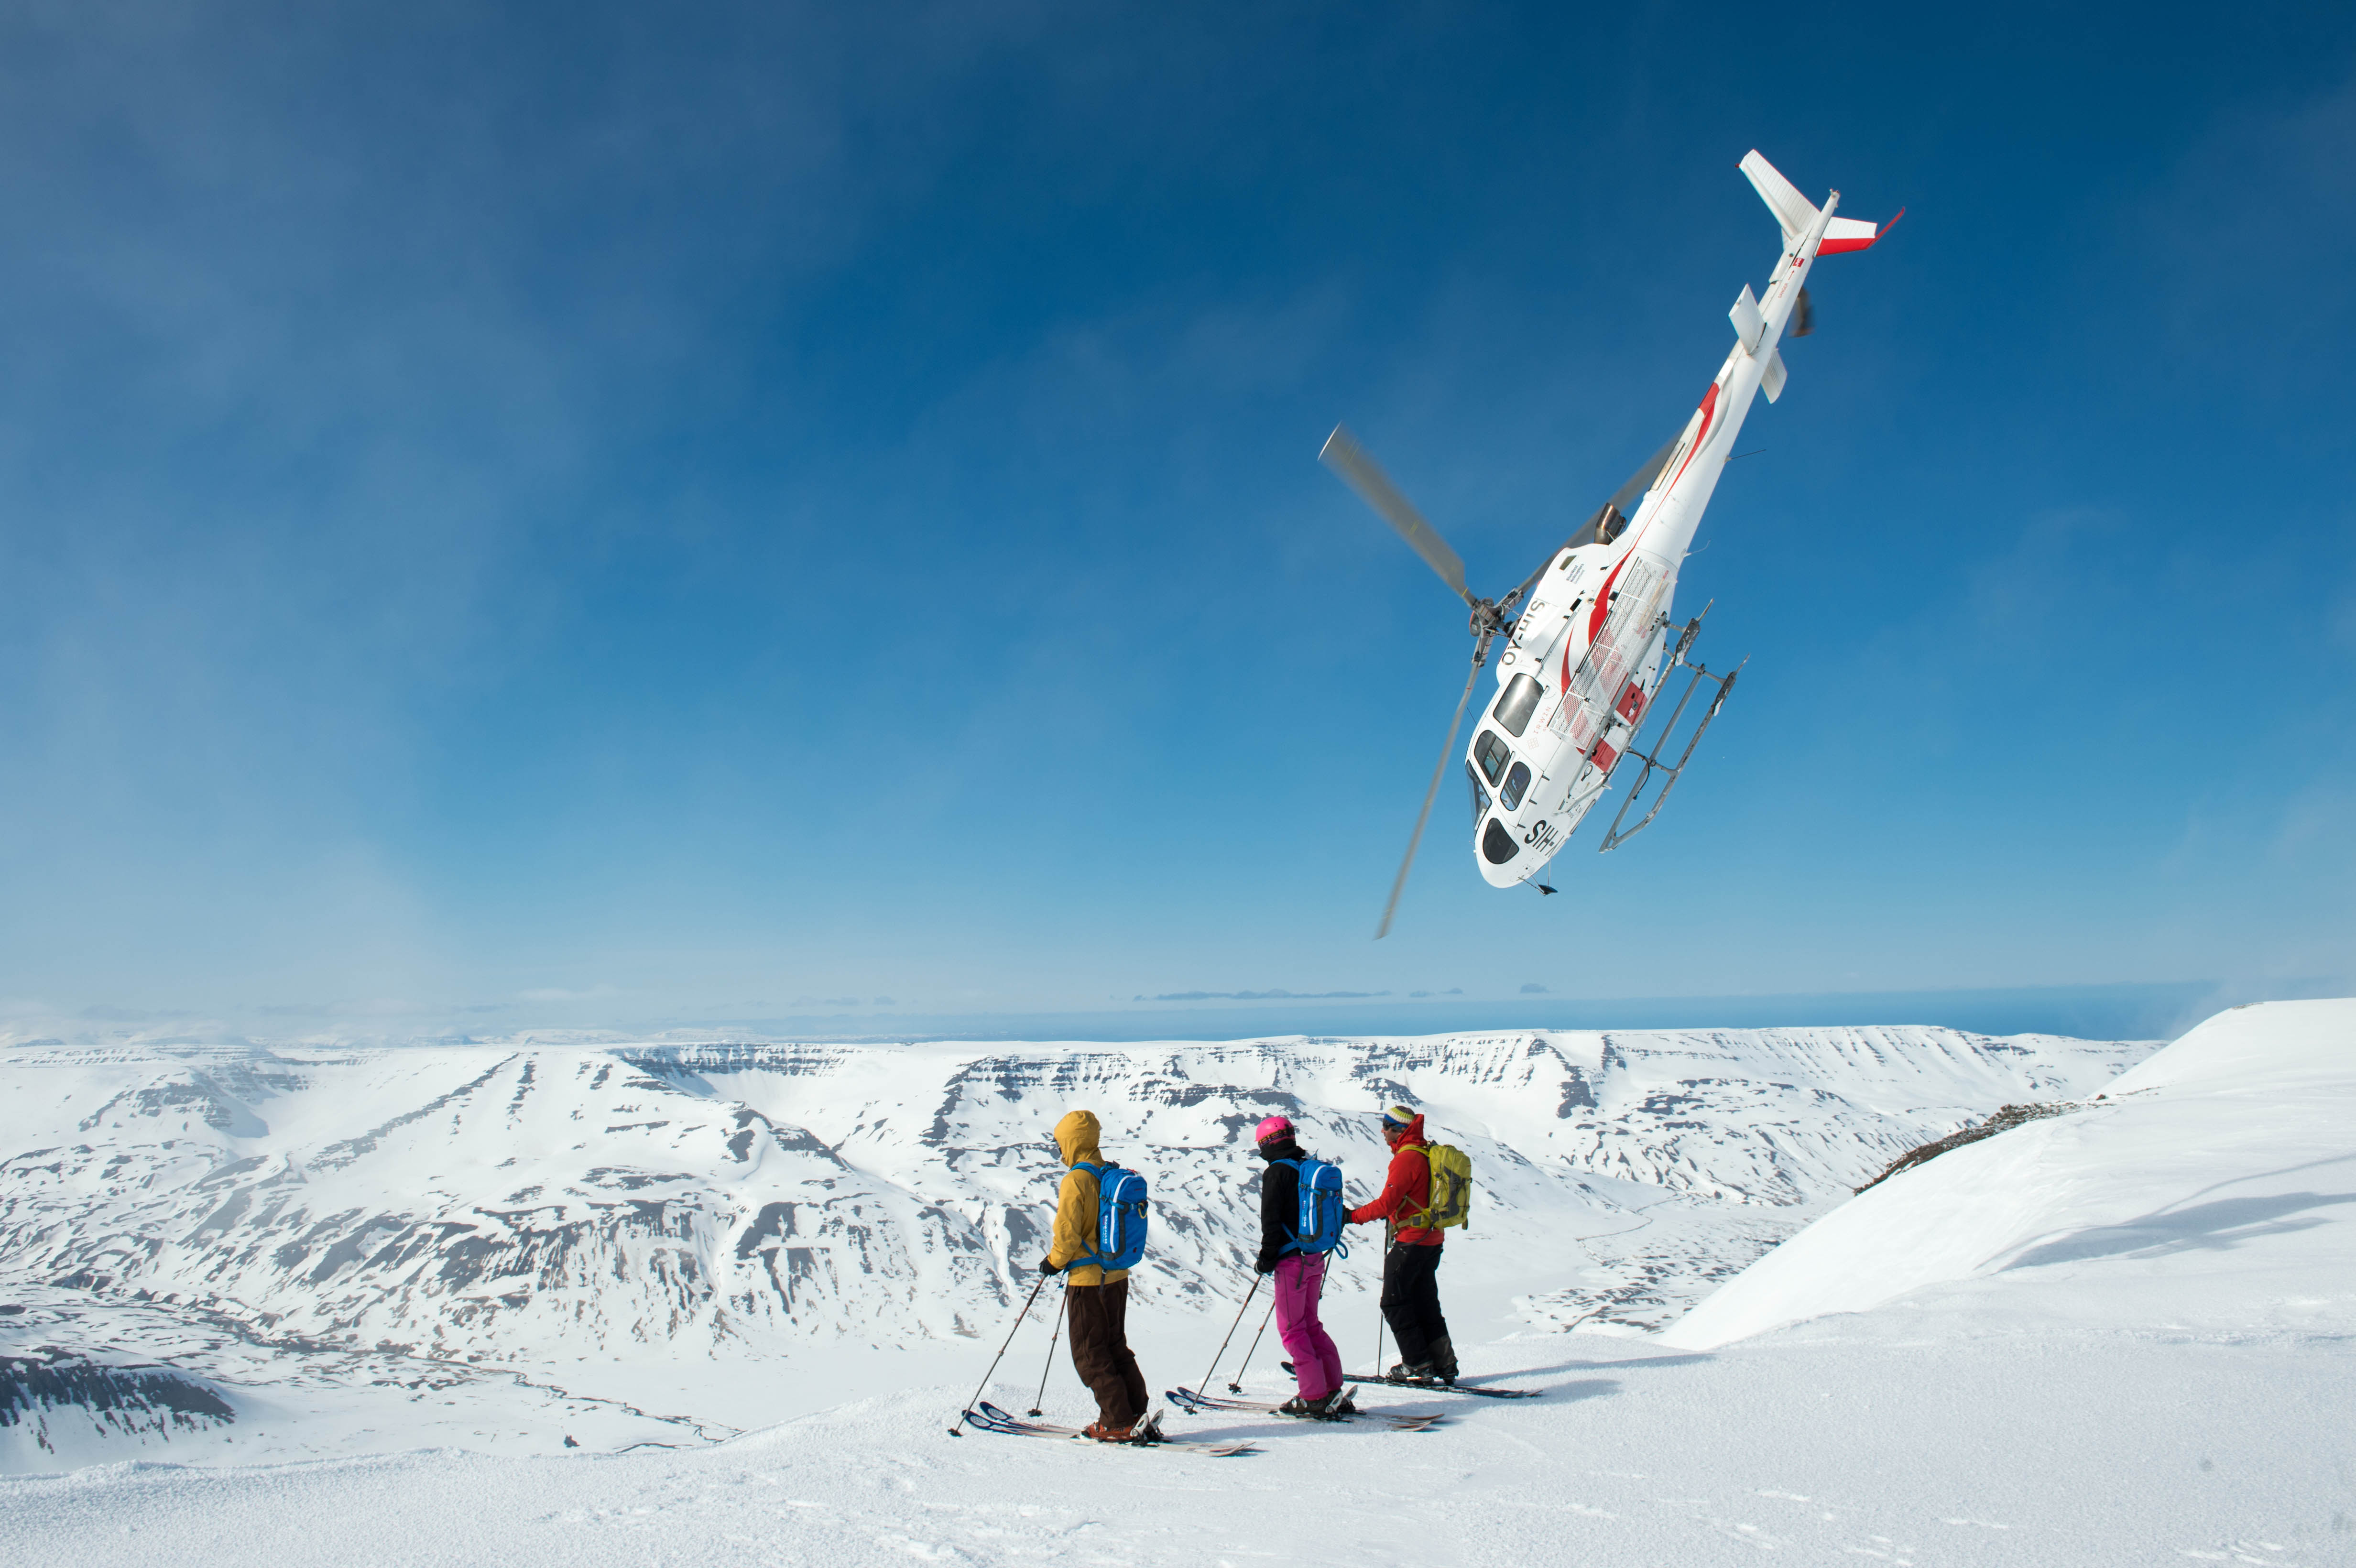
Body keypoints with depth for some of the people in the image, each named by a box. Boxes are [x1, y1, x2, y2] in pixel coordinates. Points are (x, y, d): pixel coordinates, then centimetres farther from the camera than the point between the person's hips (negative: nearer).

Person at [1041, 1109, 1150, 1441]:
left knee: (1090, 1355, 2)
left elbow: (1067, 1233, -20)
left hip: (1088, 1279, -8)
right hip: (1118, 1275, 8)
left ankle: (1117, 1423, 0)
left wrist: (1054, 1261, -2)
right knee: (1115, 1346, 18)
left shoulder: (1075, 1180, -18)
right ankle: (1135, 1411, 17)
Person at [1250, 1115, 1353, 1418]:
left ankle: (1315, 1398, -3)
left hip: (1292, 1261, -8)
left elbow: (1271, 1221, -15)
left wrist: (1267, 1257, -6)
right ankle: (1334, 1390, 13)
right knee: (1311, 1325, 16)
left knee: (1292, 1328, -1)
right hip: (1315, 1258, 8)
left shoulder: (1276, 1172, -11)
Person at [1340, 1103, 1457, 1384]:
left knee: (1394, 1304, 1)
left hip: (1411, 1242, -9)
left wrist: (1352, 1216, -12)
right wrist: (1394, 1212, 23)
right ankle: (1444, 1365, 15)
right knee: (1425, 1304, 15)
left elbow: (1386, 1203, -22)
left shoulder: (1406, 1158, -18)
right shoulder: (1429, 1154, 10)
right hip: (1432, 1240, 9)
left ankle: (1418, 1366, 2)